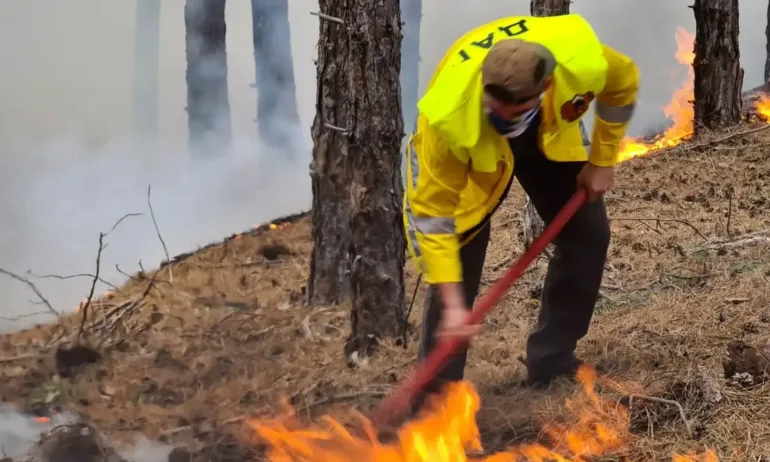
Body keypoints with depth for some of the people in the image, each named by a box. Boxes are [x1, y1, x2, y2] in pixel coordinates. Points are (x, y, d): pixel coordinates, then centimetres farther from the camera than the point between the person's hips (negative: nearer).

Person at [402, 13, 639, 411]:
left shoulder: (582, 61, -40)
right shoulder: (449, 118, -45)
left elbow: (623, 84, -11)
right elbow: (432, 214, -34)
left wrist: (602, 162, -8)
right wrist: (453, 305, -36)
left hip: (550, 133, 4)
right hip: (470, 146, -3)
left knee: (588, 235, 1)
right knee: (459, 255, -16)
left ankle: (552, 365, 15)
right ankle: (436, 392, -5)